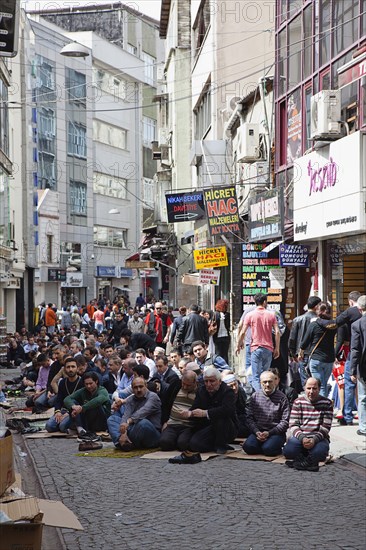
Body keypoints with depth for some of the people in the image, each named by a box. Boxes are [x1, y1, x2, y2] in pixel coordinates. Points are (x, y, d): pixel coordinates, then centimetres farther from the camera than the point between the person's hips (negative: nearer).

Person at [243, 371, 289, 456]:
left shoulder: (282, 398, -1)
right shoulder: (255, 396, 9)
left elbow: (285, 421, -4)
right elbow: (249, 418, 6)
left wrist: (269, 433, -13)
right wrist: (257, 432, -11)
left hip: (276, 433, -3)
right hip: (258, 431, 3)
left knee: (268, 449, -31)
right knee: (248, 447, -25)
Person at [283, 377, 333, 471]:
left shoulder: (327, 403, 2)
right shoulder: (298, 402, 7)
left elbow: (326, 427, -4)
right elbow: (293, 425, 0)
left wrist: (315, 439, -22)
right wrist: (302, 438, -20)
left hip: (318, 438, -1)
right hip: (300, 436, 2)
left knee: (319, 451, -36)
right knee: (288, 451, -29)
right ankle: (311, 462, -10)